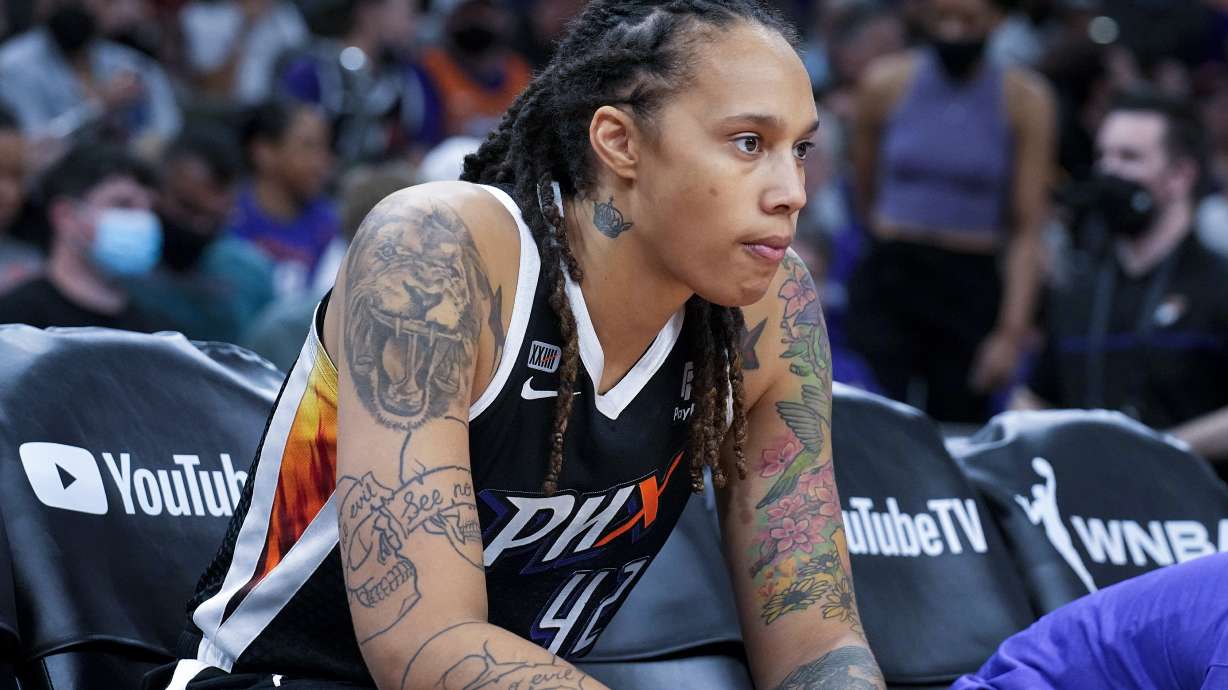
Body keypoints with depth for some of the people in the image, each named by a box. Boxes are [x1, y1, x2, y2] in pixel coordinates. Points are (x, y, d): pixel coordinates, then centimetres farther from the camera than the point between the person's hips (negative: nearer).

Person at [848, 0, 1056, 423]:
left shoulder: (1025, 100, -2)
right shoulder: (886, 85, 3)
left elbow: (1028, 231, -5)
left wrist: (1012, 333, -12)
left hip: (971, 291, 0)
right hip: (889, 281, 0)